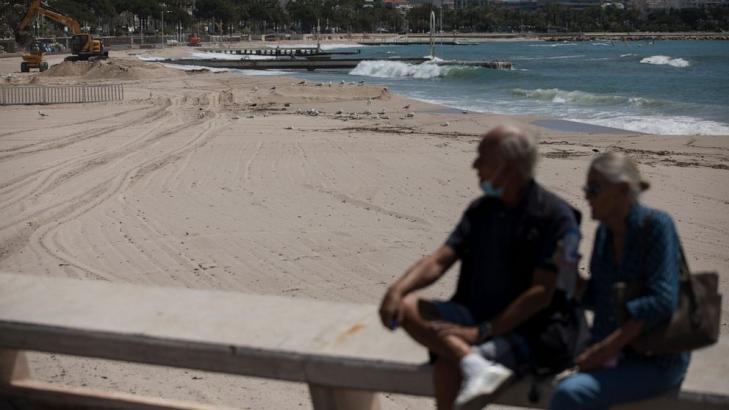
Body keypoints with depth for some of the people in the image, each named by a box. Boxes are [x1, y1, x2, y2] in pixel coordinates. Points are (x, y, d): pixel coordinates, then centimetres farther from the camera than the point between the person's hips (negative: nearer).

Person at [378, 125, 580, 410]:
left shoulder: (555, 216, -10)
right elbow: (439, 260, 3)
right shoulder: (481, 209, 10)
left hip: (520, 330, -7)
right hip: (472, 315, 7)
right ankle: (474, 364, -35)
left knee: (447, 363, -32)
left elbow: (541, 293, -16)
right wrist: (398, 288, -16)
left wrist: (482, 332, -21)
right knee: (406, 306, -21)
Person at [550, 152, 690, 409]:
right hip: (611, 353, 6)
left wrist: (606, 349, -21)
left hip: (655, 361, -6)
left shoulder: (656, 225, -12)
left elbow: (662, 301, -20)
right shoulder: (604, 231, 8)